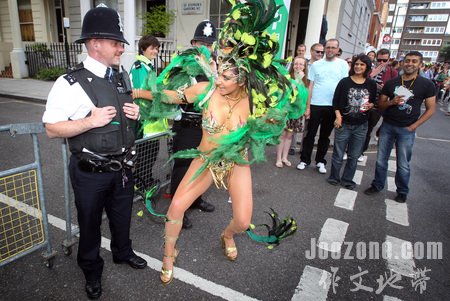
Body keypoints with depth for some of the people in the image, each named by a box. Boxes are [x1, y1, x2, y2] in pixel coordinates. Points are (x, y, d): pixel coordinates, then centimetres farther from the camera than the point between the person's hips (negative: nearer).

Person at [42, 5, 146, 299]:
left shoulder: (123, 78, 3)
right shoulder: (70, 84, -18)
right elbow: (52, 129, -15)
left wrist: (135, 114, -6)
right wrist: (90, 121, -26)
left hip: (123, 167, 6)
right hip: (91, 172, -5)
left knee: (122, 215, 25)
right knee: (90, 222, 18)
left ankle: (123, 252, 53)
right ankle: (92, 270, 44)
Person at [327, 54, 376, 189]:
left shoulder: (371, 84, 2)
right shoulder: (344, 82, -4)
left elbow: (374, 101, 14)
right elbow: (336, 101, -2)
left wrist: (370, 105, -9)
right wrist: (338, 116, -13)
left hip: (361, 126, 3)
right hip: (343, 124, -2)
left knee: (354, 155, 11)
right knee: (338, 153, 7)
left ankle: (347, 179, 26)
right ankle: (334, 177, 24)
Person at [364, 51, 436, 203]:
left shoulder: (426, 84, -2)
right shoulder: (391, 82, 4)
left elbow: (431, 109, 0)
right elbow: (380, 104, 8)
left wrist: (413, 126, -9)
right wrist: (392, 102, -14)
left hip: (406, 130, -2)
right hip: (387, 126, 2)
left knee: (403, 165, 5)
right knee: (381, 160, 10)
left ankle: (402, 192, 24)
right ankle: (377, 185, 27)